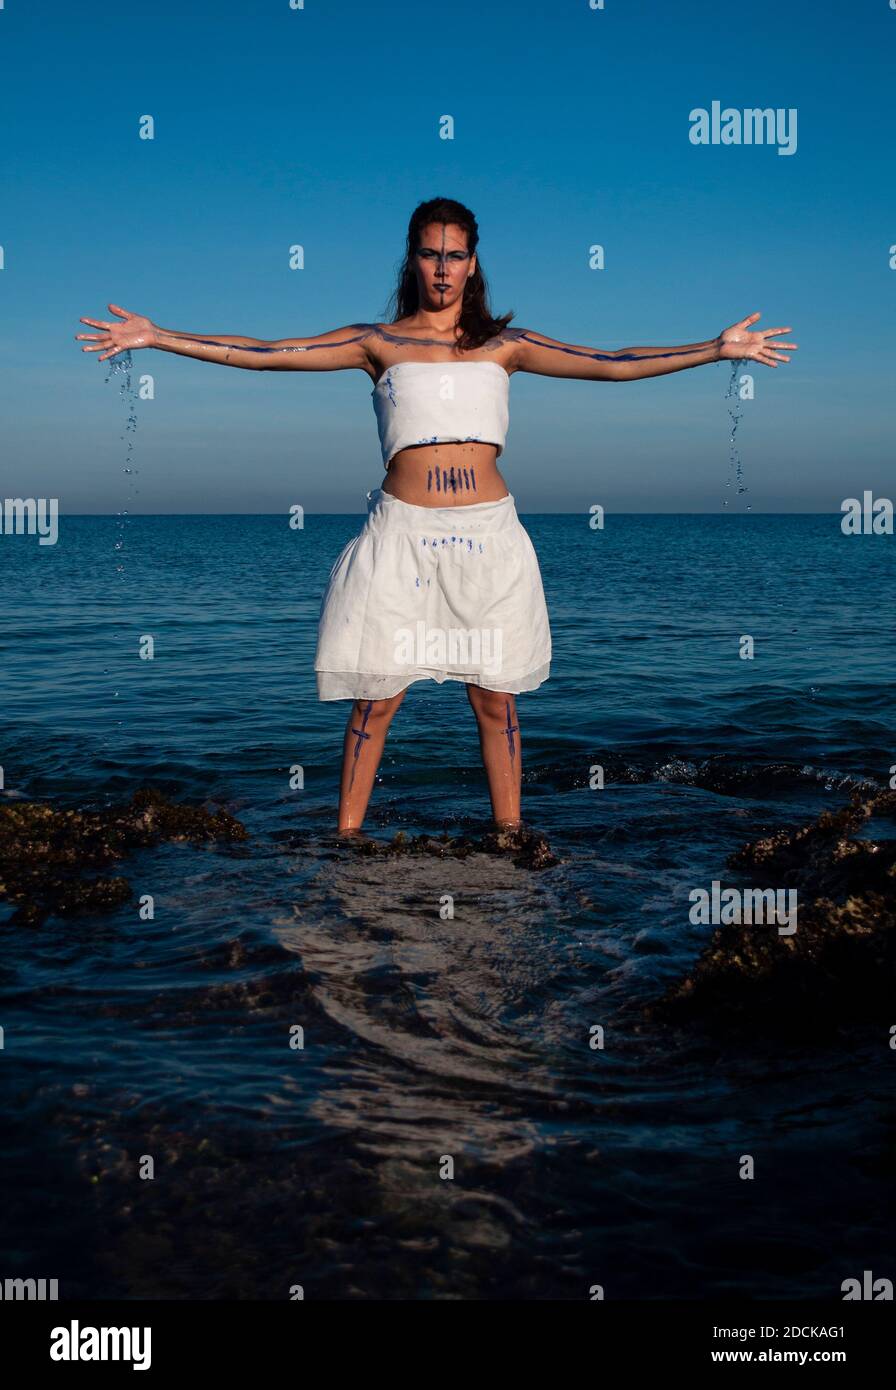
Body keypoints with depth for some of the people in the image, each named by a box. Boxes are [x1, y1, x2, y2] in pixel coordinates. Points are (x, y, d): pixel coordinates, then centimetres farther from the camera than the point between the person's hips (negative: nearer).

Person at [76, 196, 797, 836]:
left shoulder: (503, 345, 9)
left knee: (496, 699, 7)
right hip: (402, 532, -1)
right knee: (375, 698, 2)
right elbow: (264, 353, 1)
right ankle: (346, 835, 15)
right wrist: (157, 337, -4)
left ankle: (511, 835, 19)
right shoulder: (378, 344, 6)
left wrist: (718, 349, 1)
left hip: (487, 533, 1)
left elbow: (613, 364, 6)